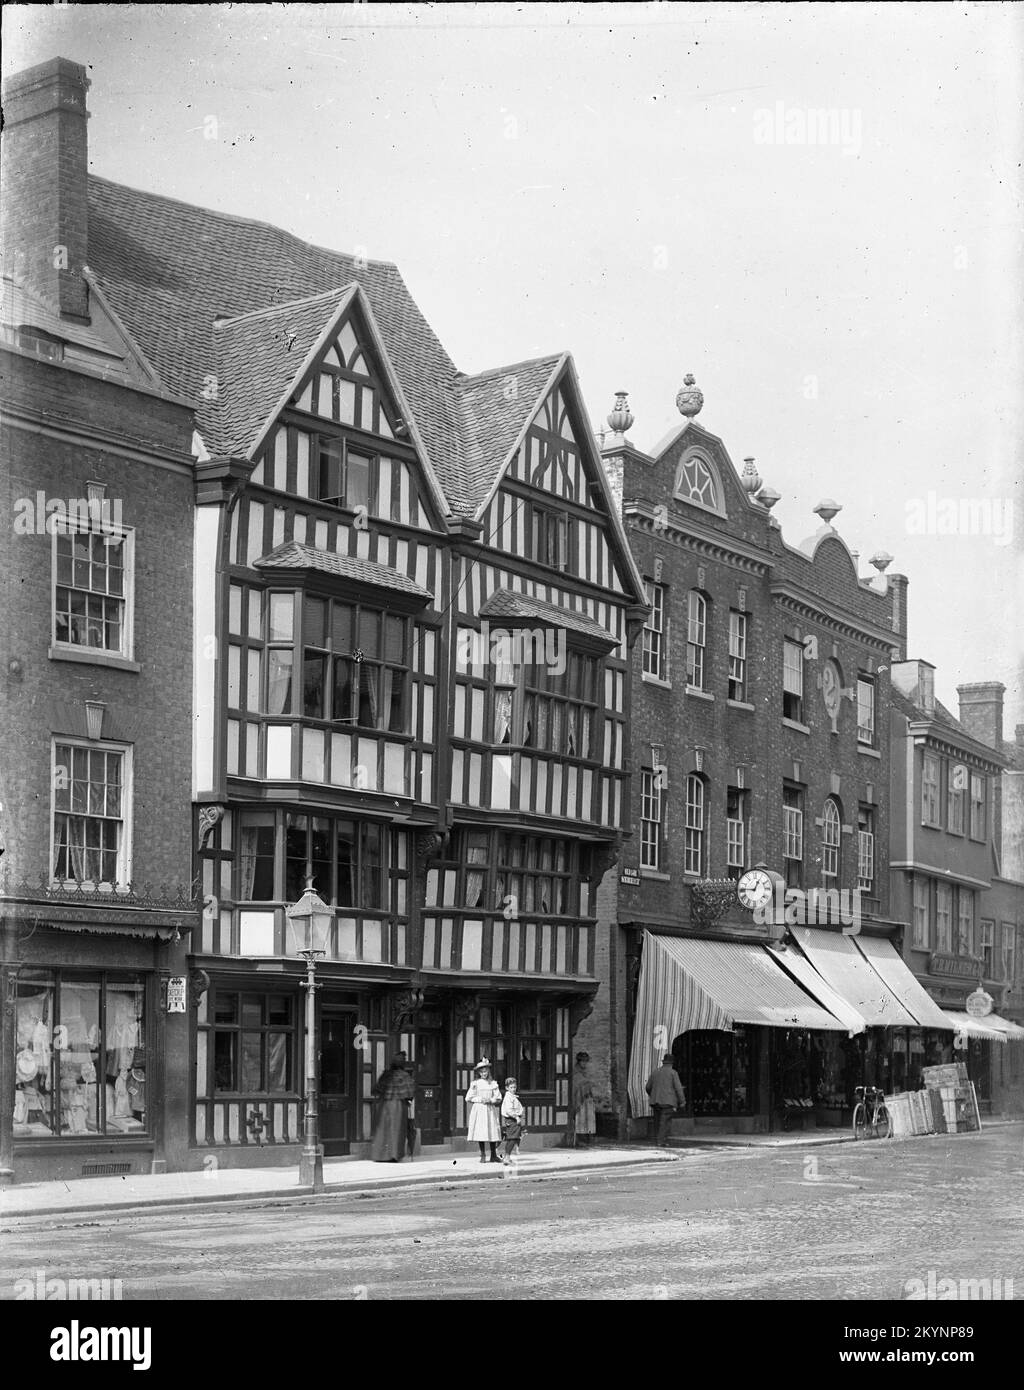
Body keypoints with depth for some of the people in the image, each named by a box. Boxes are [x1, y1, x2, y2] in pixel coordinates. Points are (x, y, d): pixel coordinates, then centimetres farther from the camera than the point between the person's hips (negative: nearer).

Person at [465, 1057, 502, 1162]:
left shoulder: (493, 1083, 7)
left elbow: (498, 1098, 7)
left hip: (490, 1110, 2)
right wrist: (480, 1099, -10)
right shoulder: (475, 1083, 3)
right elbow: (468, 1098, 1)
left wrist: (490, 1100, -11)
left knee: (493, 1132, -1)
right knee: (480, 1132, -5)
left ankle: (493, 1155, 9)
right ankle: (482, 1155, 3)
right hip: (479, 1109, -2)